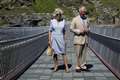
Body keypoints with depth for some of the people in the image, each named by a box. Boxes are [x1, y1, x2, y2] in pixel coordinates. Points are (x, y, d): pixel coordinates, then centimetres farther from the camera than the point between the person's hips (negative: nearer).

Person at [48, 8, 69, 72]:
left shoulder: (63, 21, 3)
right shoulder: (52, 21, 0)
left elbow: (64, 31, 9)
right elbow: (50, 31, 2)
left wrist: (65, 40, 6)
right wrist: (49, 40, -3)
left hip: (61, 39, 0)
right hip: (54, 39, 0)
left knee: (63, 53, -2)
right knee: (54, 53, 5)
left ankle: (66, 67, 2)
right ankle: (56, 66, 18)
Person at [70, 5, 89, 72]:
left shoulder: (86, 19, 11)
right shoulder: (75, 19, -3)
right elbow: (71, 28, -3)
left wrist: (87, 30, -3)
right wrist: (79, 31, -14)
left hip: (85, 39, 4)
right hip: (78, 39, -4)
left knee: (84, 53, 5)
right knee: (78, 54, -3)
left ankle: (83, 65, 15)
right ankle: (77, 66, 8)